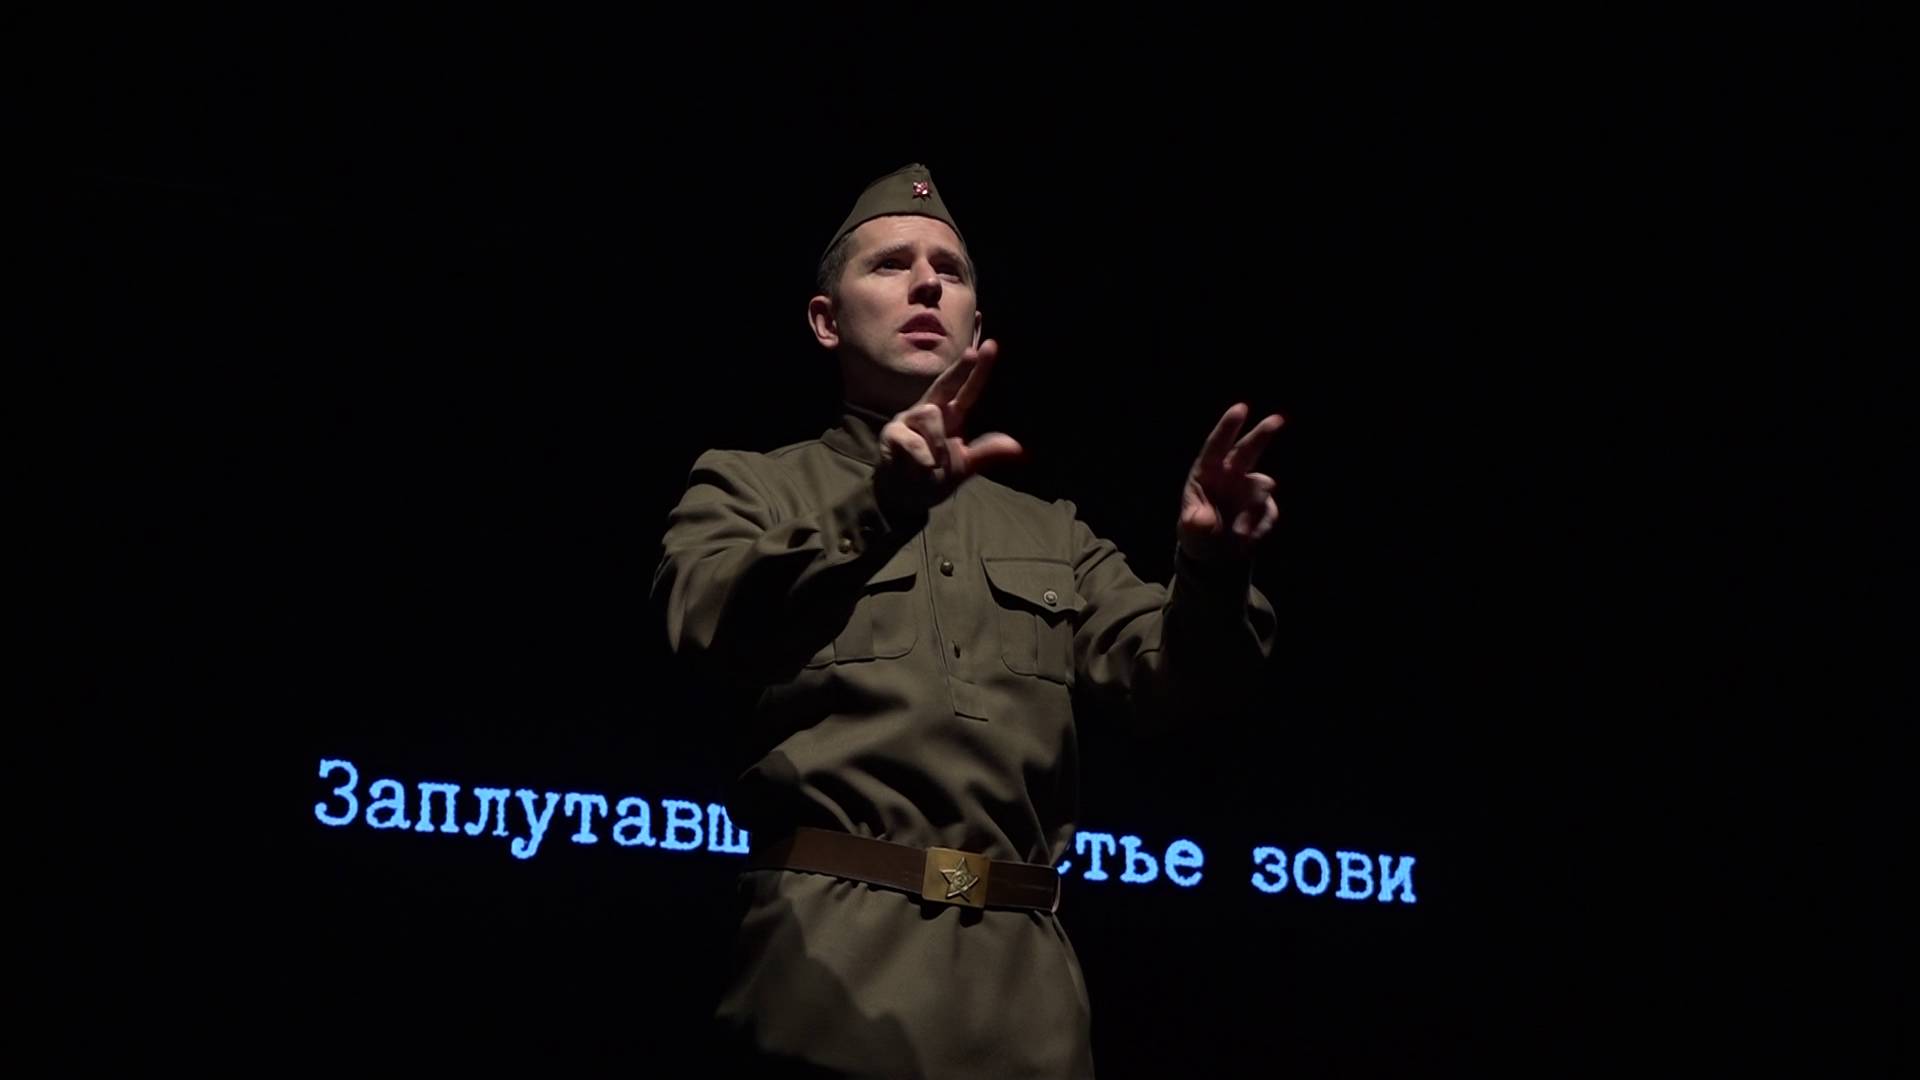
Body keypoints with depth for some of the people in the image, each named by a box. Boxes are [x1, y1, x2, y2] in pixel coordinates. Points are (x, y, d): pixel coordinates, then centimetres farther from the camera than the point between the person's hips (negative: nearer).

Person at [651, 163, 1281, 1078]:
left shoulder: (1049, 532, 21)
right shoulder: (751, 488, 10)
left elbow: (1169, 678, 6)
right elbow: (713, 629, -12)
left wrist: (1210, 569, -17)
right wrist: (882, 506, -28)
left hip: (1029, 984, 4)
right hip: (836, 962, -3)